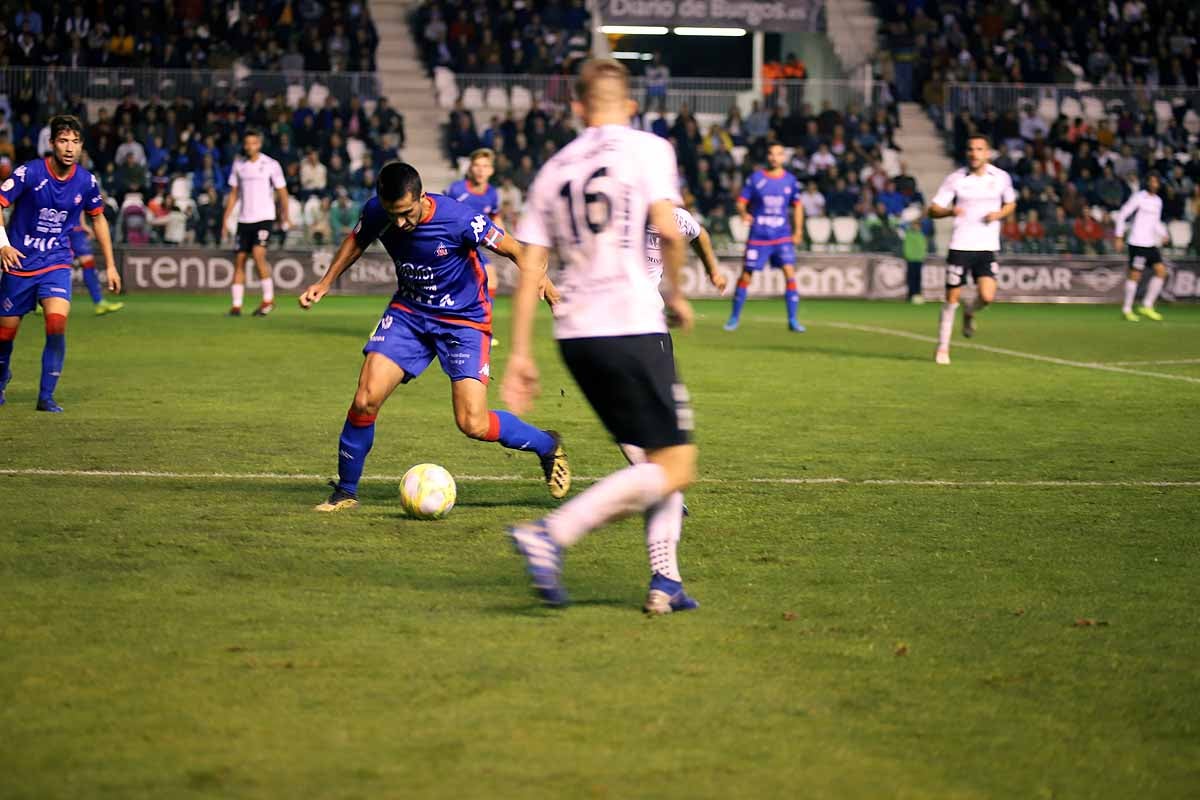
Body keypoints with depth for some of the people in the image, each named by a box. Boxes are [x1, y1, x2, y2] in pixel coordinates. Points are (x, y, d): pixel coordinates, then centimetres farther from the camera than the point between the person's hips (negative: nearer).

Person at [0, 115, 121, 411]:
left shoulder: (86, 182, -4)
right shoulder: (29, 173, -15)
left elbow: (98, 219, 12)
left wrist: (110, 265, 12)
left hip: (57, 262, 1)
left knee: (57, 323, -21)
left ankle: (46, 396, -11)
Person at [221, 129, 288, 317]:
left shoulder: (271, 165, -2)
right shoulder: (238, 165, 9)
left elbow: (282, 192, 3)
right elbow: (233, 193, 14)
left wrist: (285, 217, -2)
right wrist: (226, 219, 9)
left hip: (264, 217, -4)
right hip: (244, 219, 4)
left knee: (258, 254, -21)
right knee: (239, 260, 1)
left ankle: (268, 299, -9)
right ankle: (236, 305, 5)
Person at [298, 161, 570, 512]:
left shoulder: (458, 219, -28)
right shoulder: (376, 212, -14)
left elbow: (514, 250, -15)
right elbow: (357, 240, 11)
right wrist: (326, 282, 9)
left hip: (464, 319, -4)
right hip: (408, 312, 4)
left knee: (473, 424, -13)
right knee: (366, 400, -13)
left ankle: (547, 446, 16)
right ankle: (345, 491, 7)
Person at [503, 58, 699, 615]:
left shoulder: (554, 168, 15)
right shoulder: (648, 149, 1)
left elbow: (529, 269, 12)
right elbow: (668, 229, -14)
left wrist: (520, 354, 14)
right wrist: (676, 295, 3)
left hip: (574, 333, 7)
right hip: (632, 327, -7)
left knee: (662, 457, 18)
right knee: (675, 468, -4)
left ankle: (665, 579, 5)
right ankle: (551, 535, -17)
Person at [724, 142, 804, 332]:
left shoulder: (790, 180, 5)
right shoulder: (755, 179, -1)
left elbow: (798, 206, 15)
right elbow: (741, 202, 0)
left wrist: (798, 231, 7)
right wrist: (744, 213, -22)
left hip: (783, 235, 1)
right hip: (758, 235, -1)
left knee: (790, 273, -13)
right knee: (746, 275, 0)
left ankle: (792, 320, -7)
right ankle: (735, 317, 17)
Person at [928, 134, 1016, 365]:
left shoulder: (1001, 177, 3)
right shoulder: (955, 179, -3)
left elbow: (1011, 204, 19)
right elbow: (933, 210, -3)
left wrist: (999, 214, -4)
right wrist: (949, 211, -25)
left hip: (987, 248, 1)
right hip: (960, 245, -1)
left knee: (987, 296, -15)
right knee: (952, 298, 0)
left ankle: (970, 313, 21)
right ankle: (943, 347, 15)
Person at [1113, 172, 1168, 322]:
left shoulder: (1158, 201, 14)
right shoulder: (1138, 197, -8)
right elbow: (1122, 215, -6)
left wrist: (1161, 236, 9)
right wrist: (1119, 237, -9)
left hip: (1151, 243, 7)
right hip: (1137, 242, -7)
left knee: (1161, 271, -2)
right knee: (1135, 275, -5)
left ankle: (1147, 306, 5)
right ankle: (1127, 309, 6)